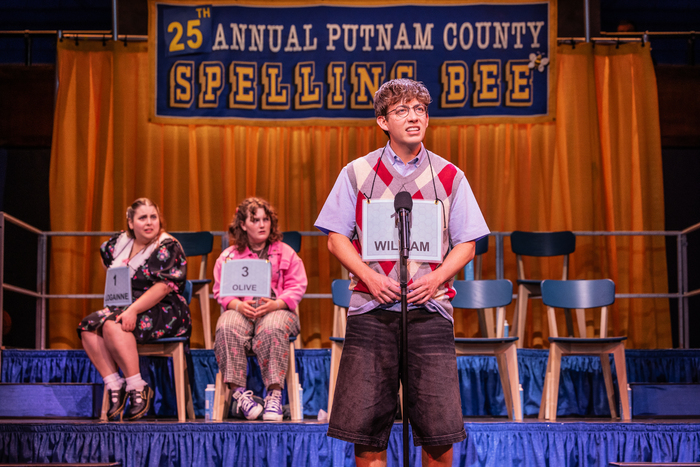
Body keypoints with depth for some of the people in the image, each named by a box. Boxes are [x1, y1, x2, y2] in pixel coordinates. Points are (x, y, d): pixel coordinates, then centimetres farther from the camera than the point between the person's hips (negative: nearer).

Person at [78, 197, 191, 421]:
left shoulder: (168, 247, -7)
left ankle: (138, 389, -27)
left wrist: (133, 310, -27)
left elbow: (163, 287, -18)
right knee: (88, 327, -17)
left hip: (164, 313, -7)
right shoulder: (119, 243, 13)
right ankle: (114, 386, -21)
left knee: (112, 325, -31)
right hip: (124, 308, 7)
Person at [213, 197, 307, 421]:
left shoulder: (286, 253, 10)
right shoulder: (229, 256, 13)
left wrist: (275, 304, -17)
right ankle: (238, 392, -32)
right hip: (241, 310, 2)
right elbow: (221, 291, 8)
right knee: (226, 328, -34)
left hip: (277, 309, -1)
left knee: (271, 329, -38)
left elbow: (297, 287, 2)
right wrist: (238, 305, -15)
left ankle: (275, 394, -35)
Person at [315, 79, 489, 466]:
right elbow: (336, 238, 7)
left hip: (429, 308, 0)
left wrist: (436, 278, -8)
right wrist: (370, 276, -8)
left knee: (439, 428, -3)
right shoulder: (357, 173, 7)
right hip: (371, 308, 0)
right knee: (365, 423, 0)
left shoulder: (449, 177, 9)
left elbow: (466, 244, 10)